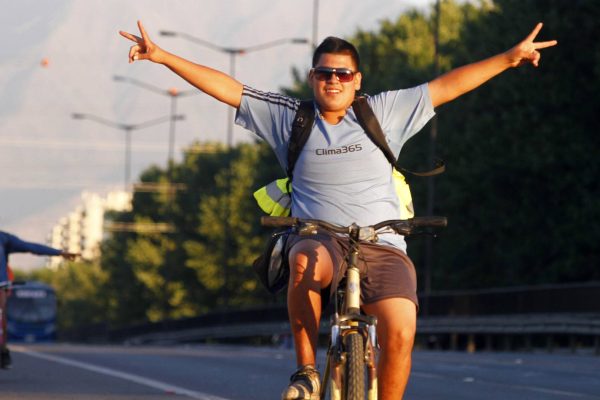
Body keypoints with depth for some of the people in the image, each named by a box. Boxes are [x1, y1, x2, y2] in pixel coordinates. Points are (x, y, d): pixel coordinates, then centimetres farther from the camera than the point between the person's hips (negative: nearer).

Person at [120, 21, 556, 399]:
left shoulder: (383, 113, 13)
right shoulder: (290, 118, 12)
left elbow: (448, 86, 14)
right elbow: (225, 87, 10)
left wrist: (510, 58, 11)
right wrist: (162, 56, 6)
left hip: (382, 248, 1)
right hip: (320, 241, 0)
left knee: (400, 333, -27)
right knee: (307, 261, -39)